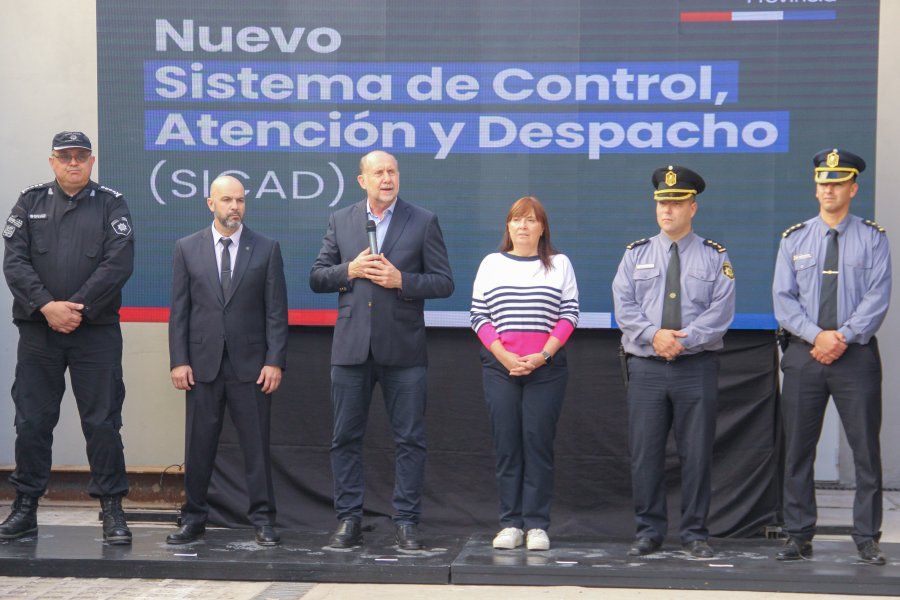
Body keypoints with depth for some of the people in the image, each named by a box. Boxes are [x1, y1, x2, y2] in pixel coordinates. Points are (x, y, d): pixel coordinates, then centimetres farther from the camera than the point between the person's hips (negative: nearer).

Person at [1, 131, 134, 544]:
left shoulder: (111, 206, 4)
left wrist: (77, 309, -15)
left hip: (96, 332, -2)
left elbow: (118, 264, -8)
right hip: (37, 329, 2)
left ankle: (112, 510, 7)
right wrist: (47, 306, -14)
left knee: (102, 423, 0)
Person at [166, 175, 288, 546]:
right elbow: (179, 310, 6)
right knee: (198, 445, 5)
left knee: (257, 445, 1)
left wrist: (275, 361, -6)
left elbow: (276, 311, 2)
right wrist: (178, 361, -2)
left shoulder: (266, 249, 5)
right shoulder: (187, 248, 7)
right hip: (203, 363, 1)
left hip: (250, 364, -1)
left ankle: (262, 519, 8)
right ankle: (194, 518, 14)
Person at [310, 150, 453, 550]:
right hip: (351, 348, 2)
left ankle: (406, 521, 8)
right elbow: (316, 278, 9)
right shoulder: (340, 221, 10)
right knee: (346, 438, 4)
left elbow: (444, 282, 1)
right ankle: (349, 520, 12)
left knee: (410, 439, 1)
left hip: (403, 350, -2)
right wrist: (349, 270, -9)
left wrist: (401, 280, -14)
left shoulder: (423, 222, 3)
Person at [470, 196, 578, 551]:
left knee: (538, 442, -4)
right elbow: (479, 315, 6)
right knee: (506, 443, 0)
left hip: (546, 366, -1)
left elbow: (569, 316, 3)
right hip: (499, 366, 1)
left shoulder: (559, 265, 8)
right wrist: (504, 356, -7)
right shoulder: (492, 264, 11)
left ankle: (537, 525, -1)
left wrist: (542, 356, -10)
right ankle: (510, 523, 4)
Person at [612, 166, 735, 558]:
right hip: (646, 367, 1)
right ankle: (649, 533, 10)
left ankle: (695, 534, 9)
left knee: (697, 453, 0)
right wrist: (654, 334, -14)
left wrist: (685, 338, -16)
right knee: (645, 454, 1)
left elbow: (720, 310, -3)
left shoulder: (714, 257, 7)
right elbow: (623, 305, 2)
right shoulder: (636, 254, 11)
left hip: (697, 367, -1)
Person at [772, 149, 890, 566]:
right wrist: (817, 336, -12)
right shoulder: (794, 239, 10)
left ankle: (867, 539, 5)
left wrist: (844, 338, -15)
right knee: (798, 449, 3)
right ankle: (799, 537, 10)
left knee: (866, 449, -2)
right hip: (803, 355, 2)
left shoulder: (872, 239, 4)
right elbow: (783, 298, 3)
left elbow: (877, 297, -4)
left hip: (857, 355, -2)